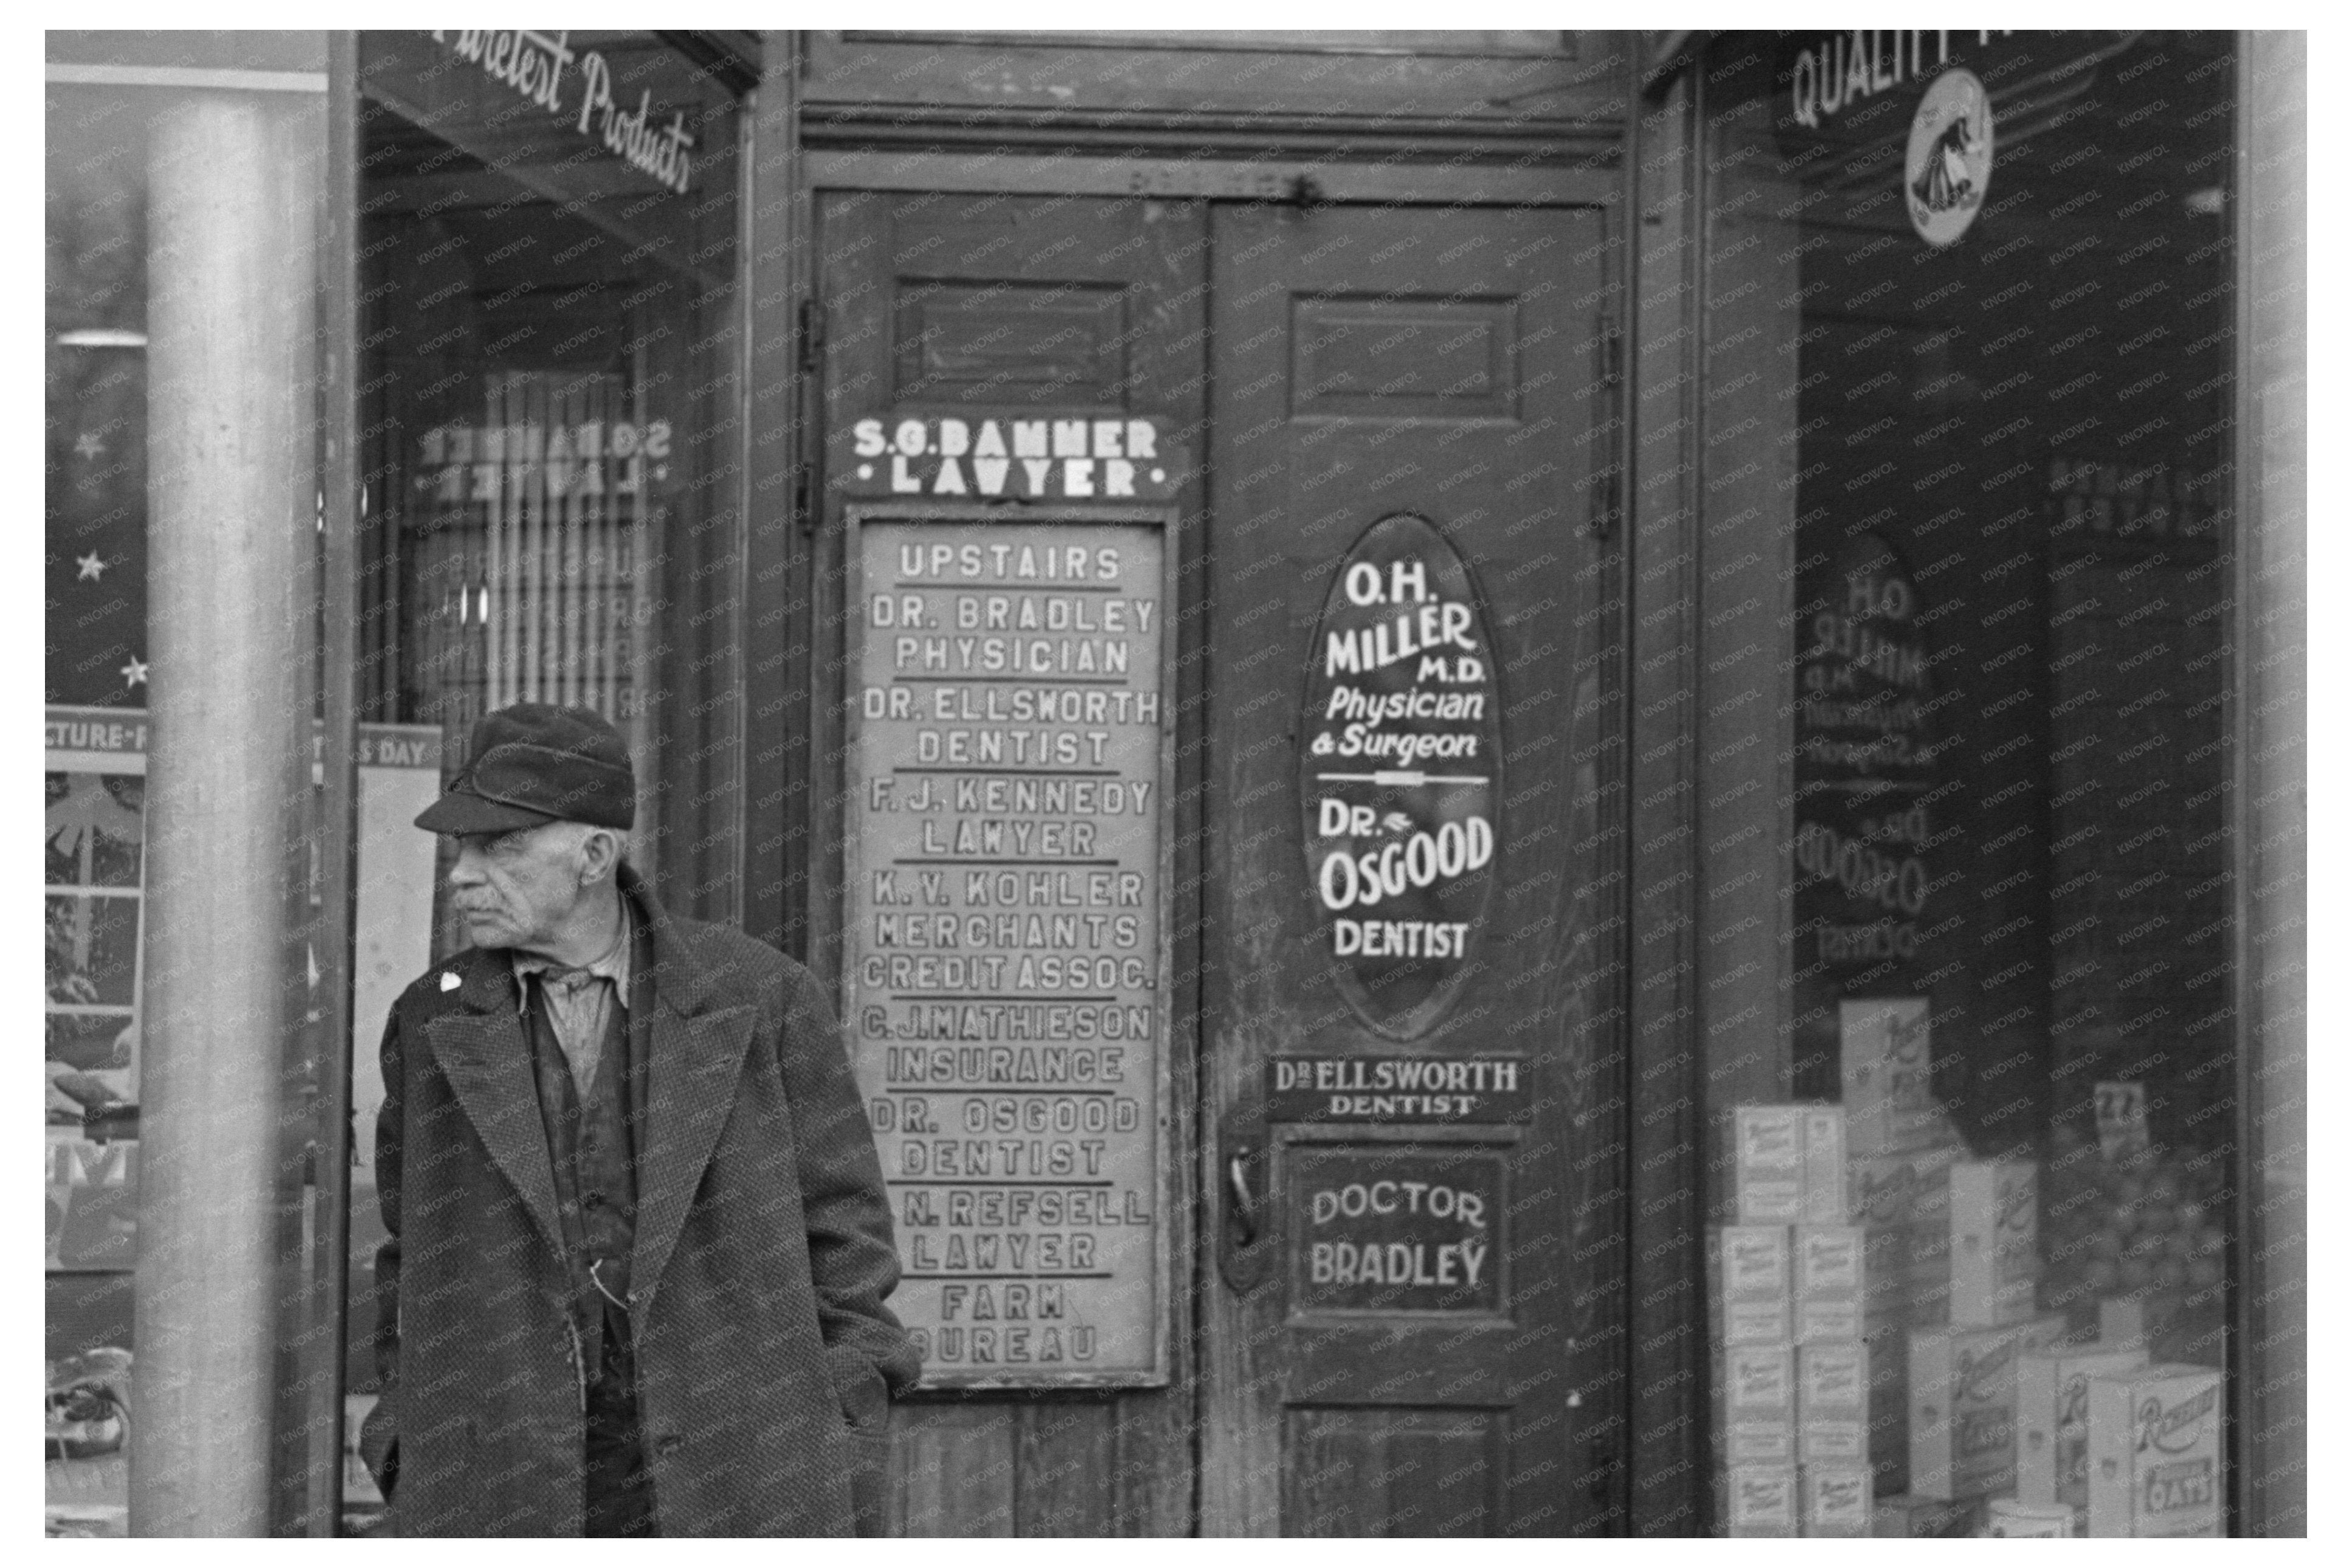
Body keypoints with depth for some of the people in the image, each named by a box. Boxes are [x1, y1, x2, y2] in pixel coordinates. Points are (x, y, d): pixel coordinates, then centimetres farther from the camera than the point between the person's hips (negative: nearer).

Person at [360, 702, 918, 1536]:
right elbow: (420, 1265, 13)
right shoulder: (433, 1021, 4)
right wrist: (415, 1473, 6)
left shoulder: (761, 997, -3)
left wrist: (845, 1499, -4)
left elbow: (840, 1238, 1)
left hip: (728, 1485, -1)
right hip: (503, 1492, 2)